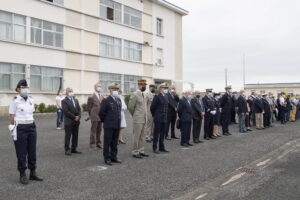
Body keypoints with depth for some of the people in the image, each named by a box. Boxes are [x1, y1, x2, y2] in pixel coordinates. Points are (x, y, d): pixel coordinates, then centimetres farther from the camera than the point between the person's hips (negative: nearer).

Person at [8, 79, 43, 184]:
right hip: (20, 128, -5)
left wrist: (31, 124, 12)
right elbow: (11, 117, -6)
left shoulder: (31, 100, 9)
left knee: (32, 151, 11)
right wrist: (14, 129, -7)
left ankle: (33, 173, 23)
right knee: (21, 153, 3)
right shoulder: (15, 101, -8)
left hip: (31, 127, 6)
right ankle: (22, 175, 16)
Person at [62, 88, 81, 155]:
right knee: (68, 136, 0)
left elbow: (79, 109, 12)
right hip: (69, 122, -6)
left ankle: (74, 149, 18)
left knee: (75, 136, 10)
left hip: (76, 121, 6)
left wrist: (78, 116, -6)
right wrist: (74, 117, -14)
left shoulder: (76, 100, 16)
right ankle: (67, 150, 6)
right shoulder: (64, 101, -5)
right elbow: (66, 111, -13)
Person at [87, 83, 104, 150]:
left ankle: (98, 143, 21)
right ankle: (92, 144, 8)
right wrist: (91, 115, -1)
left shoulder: (102, 97, 11)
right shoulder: (91, 97, -8)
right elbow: (89, 108, -4)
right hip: (94, 117, -6)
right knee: (93, 131, 1)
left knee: (99, 131, 12)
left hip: (100, 117, 6)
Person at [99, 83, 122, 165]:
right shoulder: (106, 100, -10)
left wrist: (118, 122, 14)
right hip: (109, 126, -6)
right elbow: (101, 113, -9)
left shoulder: (119, 100, 11)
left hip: (117, 125, 6)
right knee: (107, 142, 3)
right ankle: (107, 158, 11)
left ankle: (114, 157, 24)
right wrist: (105, 121, -1)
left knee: (115, 143, 14)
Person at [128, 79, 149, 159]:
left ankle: (141, 151, 22)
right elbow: (130, 107, -10)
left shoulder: (143, 94, 12)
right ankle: (135, 152, 9)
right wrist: (135, 116, 3)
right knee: (137, 137, 0)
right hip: (138, 120, -8)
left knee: (142, 137, 13)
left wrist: (145, 117, 16)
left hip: (144, 119, 8)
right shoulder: (135, 95, -13)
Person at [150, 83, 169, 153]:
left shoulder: (166, 97, 11)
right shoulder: (157, 97, -11)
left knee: (162, 133, 11)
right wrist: (155, 115, 3)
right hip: (158, 119, -6)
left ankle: (161, 148, 20)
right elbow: (152, 108, -8)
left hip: (164, 118, 7)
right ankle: (154, 148, 9)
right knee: (156, 133, 1)